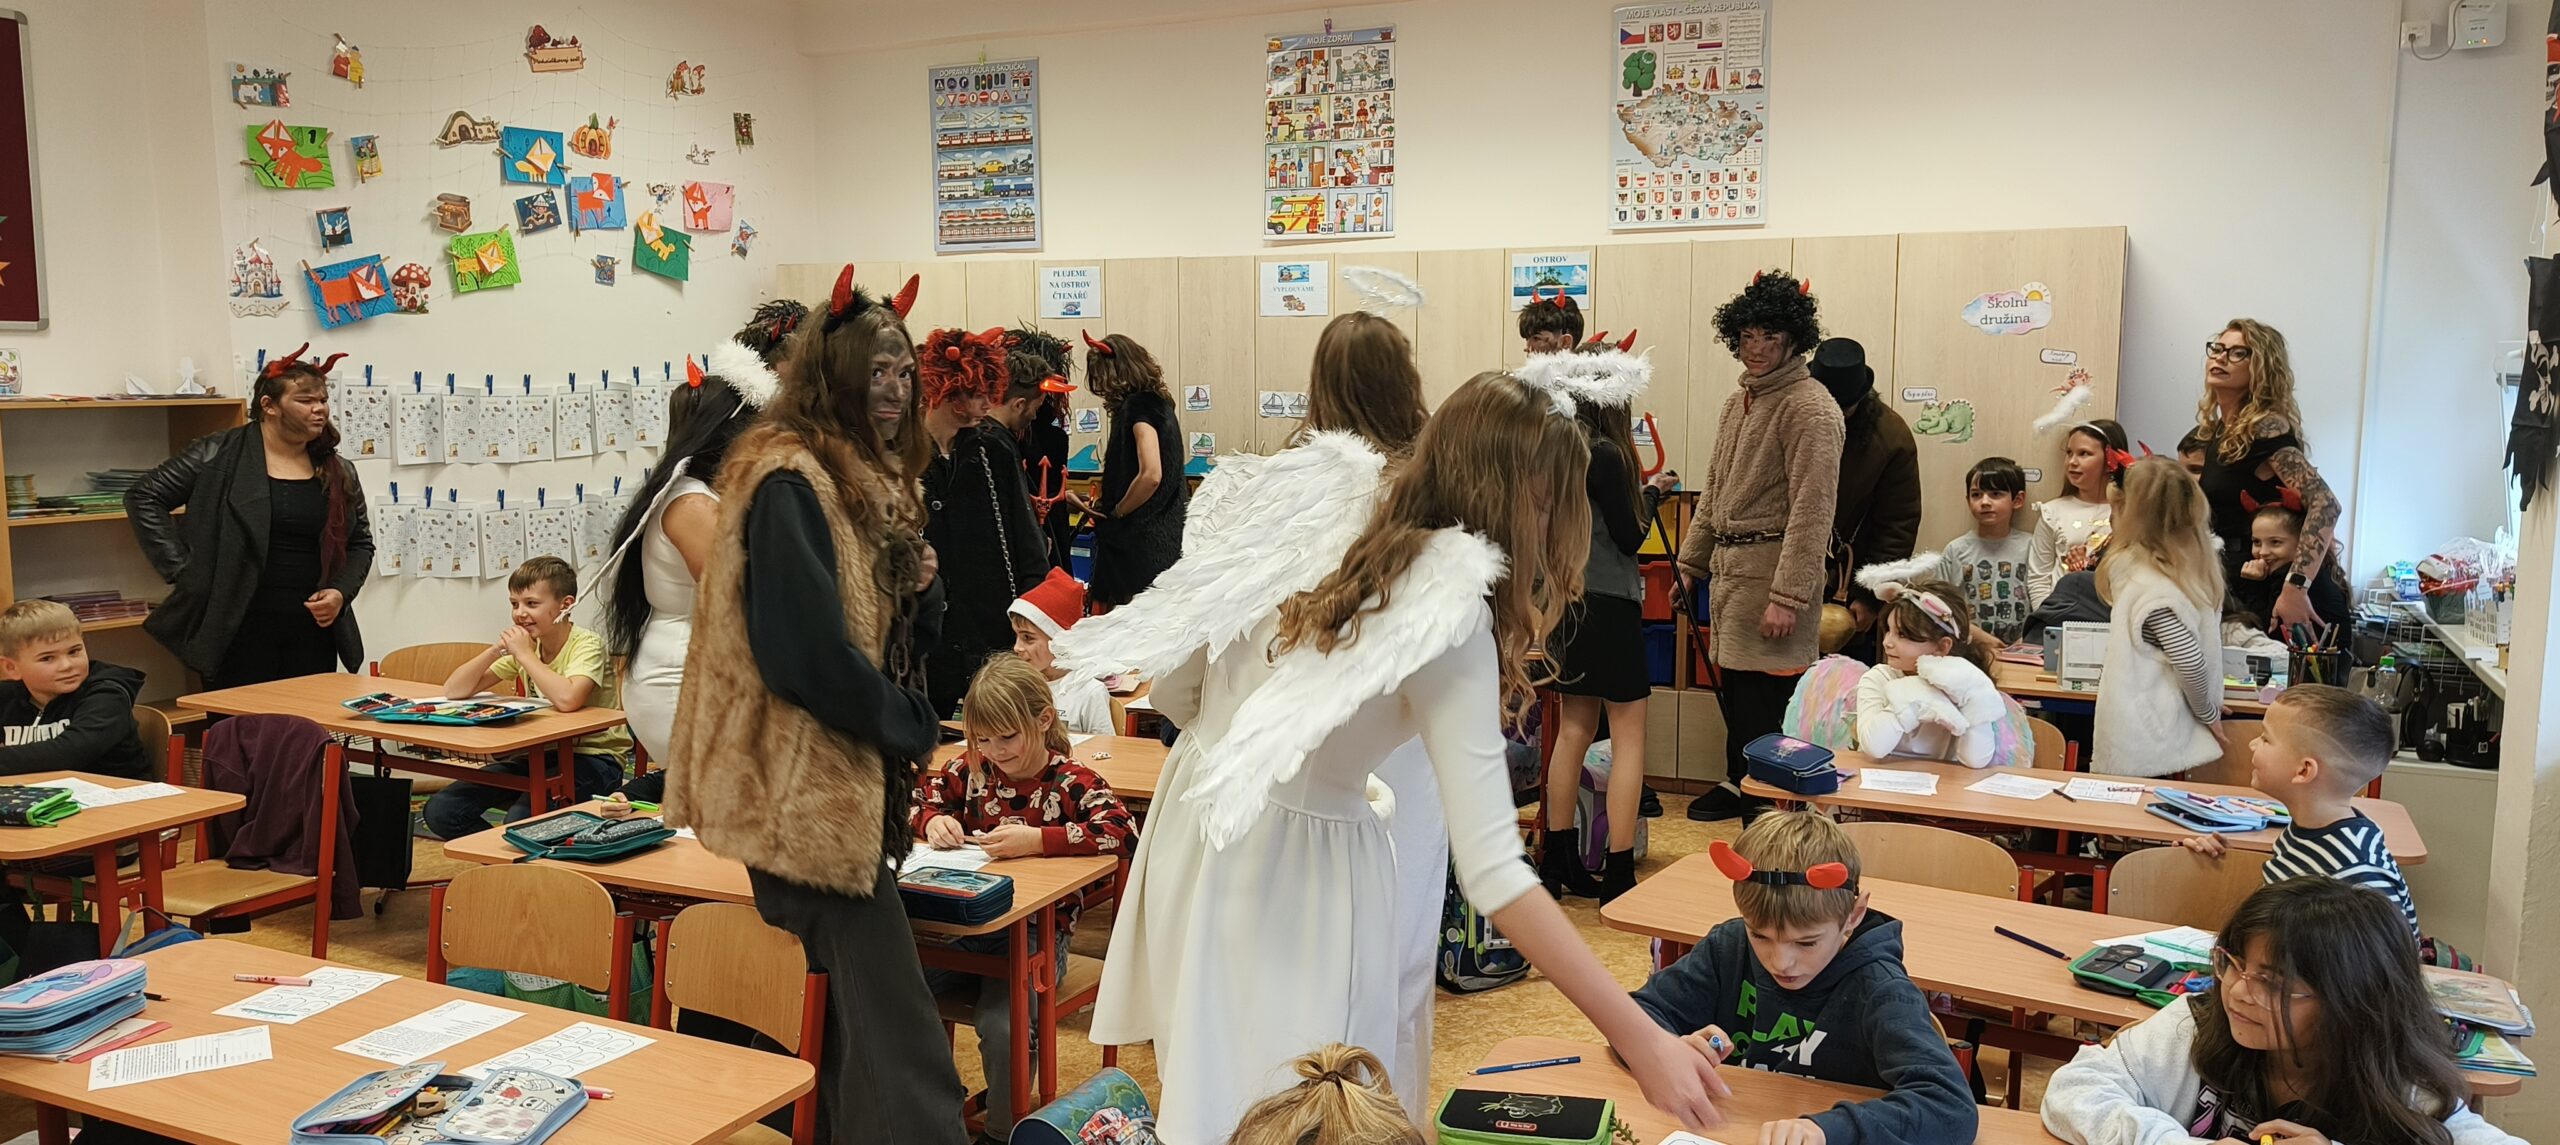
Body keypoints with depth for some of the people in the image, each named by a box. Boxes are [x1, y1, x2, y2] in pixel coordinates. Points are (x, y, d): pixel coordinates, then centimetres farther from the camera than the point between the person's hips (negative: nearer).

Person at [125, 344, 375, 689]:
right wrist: (183, 570, -6)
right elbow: (144, 497, 0)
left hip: (314, 632, 4)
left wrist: (341, 591, 1)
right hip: (239, 634, -4)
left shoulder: (339, 473, 11)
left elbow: (361, 543, 19)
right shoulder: (220, 455, -1)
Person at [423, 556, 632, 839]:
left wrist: (525, 655, -22)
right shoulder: (524, 645, 5)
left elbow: (566, 699, -36)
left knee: (521, 819, -32)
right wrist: (496, 649, -12)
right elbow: (453, 691, 3)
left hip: (592, 759, -7)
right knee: (441, 810, -7)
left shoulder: (587, 644, -15)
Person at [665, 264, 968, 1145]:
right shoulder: (790, 483, -16)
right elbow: (806, 649, -22)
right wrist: (911, 727, -11)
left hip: (851, 773, 10)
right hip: (805, 782, -10)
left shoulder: (872, 477, 14)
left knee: (846, 1010, 16)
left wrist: (919, 591, -4)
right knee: (888, 1024, -10)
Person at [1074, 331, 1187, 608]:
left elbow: (1150, 475, -25)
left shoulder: (1138, 407, -14)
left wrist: (1115, 512, -10)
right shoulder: (1158, 401, 15)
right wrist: (1105, 504, 14)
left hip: (1141, 541, -10)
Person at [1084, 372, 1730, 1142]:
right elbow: (1490, 868, -25)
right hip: (1294, 864, -7)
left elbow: (1175, 695, 5)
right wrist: (1637, 1038, -24)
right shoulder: (1448, 616, -20)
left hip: (1196, 827, 7)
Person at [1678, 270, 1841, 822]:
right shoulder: (1739, 400, 15)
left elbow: (1812, 510, -19)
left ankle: (1774, 799, 4)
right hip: (1729, 565, 9)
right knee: (1732, 684, 17)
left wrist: (1788, 595, -23)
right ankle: (1739, 782, 32)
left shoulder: (1809, 408, -13)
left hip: (1772, 566, -9)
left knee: (1765, 693, -7)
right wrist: (1691, 562, 21)